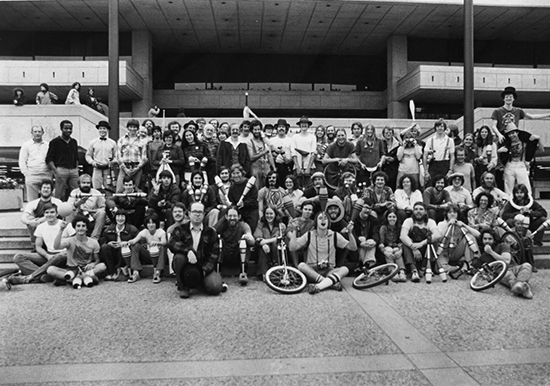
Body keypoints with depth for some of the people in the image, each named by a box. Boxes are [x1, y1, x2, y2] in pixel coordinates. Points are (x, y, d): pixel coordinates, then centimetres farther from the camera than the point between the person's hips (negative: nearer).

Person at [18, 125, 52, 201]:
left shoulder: (48, 145, 12)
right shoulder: (26, 145, 8)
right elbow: (22, 161, 6)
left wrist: (52, 171, 2)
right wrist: (26, 174, -2)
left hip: (46, 175, 2)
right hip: (32, 176, -1)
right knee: (32, 200, -2)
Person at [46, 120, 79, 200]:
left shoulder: (74, 142, 17)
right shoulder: (55, 142, 1)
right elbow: (49, 159, -2)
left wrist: (77, 170, 12)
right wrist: (55, 171, -14)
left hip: (73, 170, 5)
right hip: (61, 169, -5)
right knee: (60, 195, -4)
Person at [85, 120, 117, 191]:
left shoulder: (112, 143, 9)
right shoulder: (93, 142, 9)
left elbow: (116, 156, 11)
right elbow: (88, 155, 13)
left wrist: (113, 162, -8)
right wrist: (92, 162, -5)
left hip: (108, 170, 0)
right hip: (97, 170, 0)